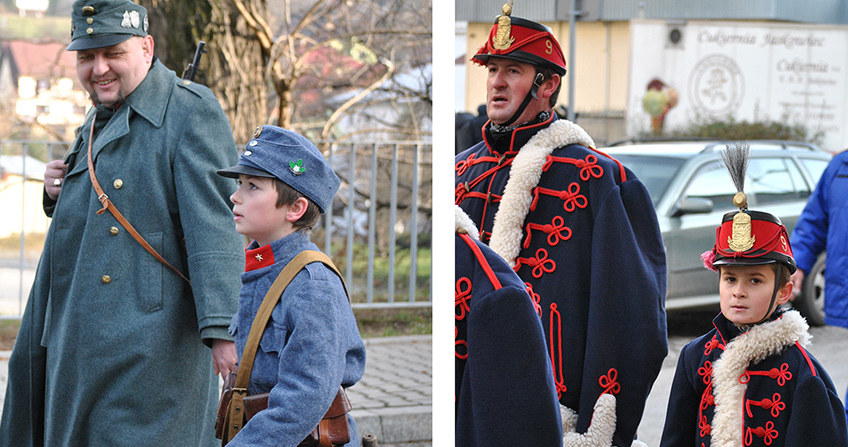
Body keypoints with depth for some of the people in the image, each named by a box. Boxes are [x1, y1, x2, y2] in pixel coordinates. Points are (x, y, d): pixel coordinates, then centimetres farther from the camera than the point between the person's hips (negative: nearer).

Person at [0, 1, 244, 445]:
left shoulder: (191, 110, -9)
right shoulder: (97, 123, 19)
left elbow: (215, 226, -18)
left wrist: (220, 329, -27)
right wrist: (60, 195, 7)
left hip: (148, 338, -9)